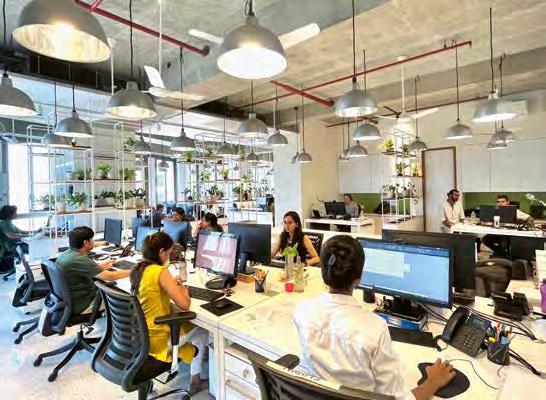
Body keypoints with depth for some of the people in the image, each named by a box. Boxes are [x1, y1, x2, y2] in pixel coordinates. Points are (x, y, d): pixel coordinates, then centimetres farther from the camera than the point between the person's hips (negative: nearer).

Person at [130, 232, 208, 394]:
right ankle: (196, 381, 32)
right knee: (201, 331, 16)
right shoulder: (160, 271, -25)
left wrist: (170, 284, 10)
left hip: (139, 336, 8)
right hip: (156, 340, -8)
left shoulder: (136, 269, -1)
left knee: (186, 324, 27)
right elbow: (184, 305, -26)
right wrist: (184, 291, -6)